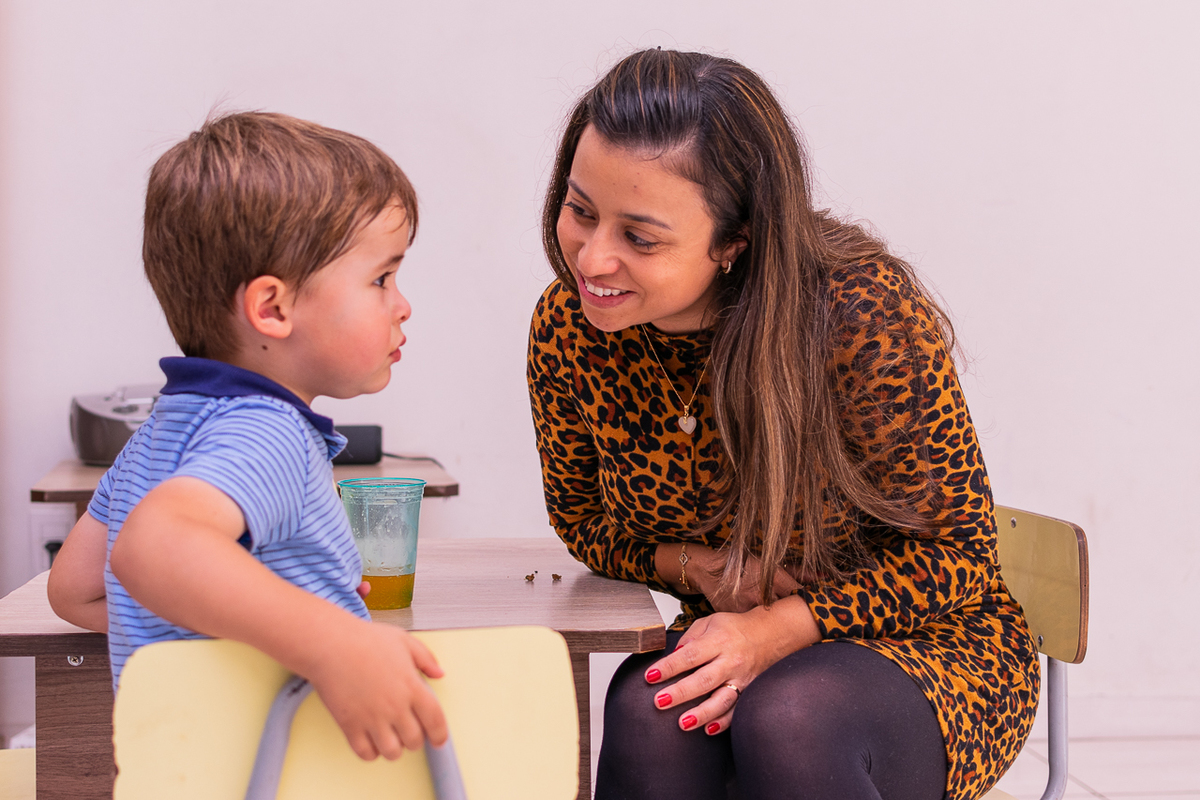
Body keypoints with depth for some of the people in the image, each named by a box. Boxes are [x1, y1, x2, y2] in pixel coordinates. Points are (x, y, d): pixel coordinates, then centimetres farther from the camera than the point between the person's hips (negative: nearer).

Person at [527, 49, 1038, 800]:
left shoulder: (863, 317, -24)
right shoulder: (568, 330, -10)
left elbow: (957, 549, -13)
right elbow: (584, 519, 8)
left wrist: (780, 628, -27)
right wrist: (695, 567, -14)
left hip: (924, 645, -3)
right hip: (733, 649, 3)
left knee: (787, 720, -36)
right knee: (647, 714, -32)